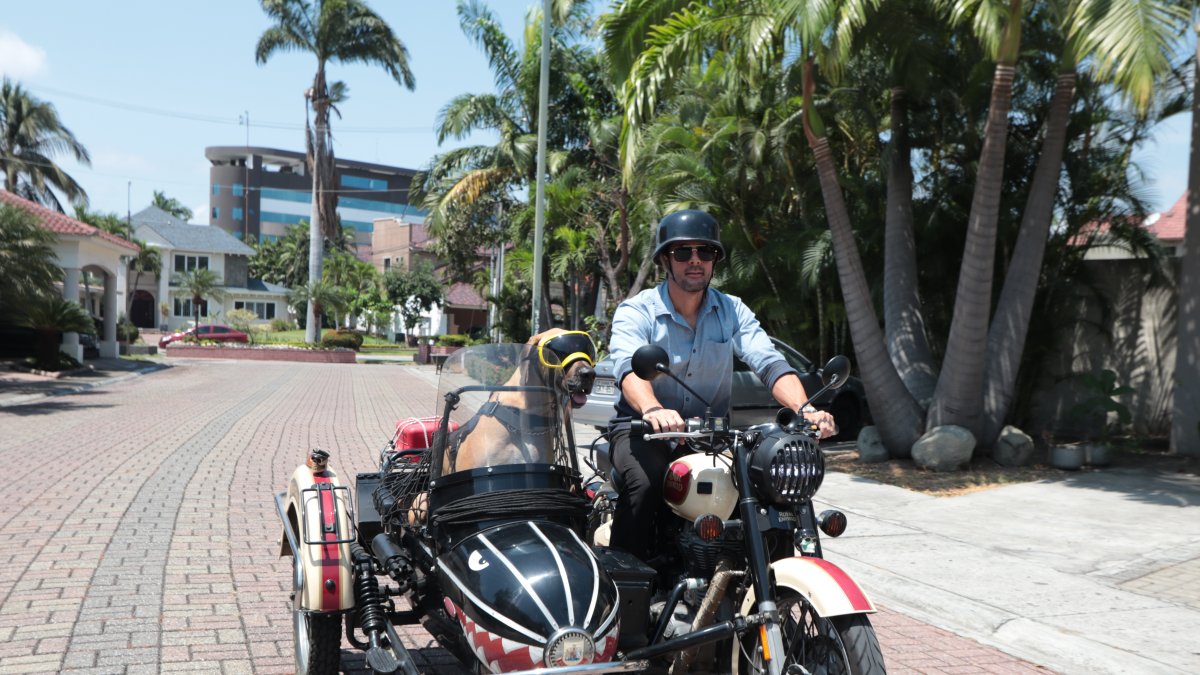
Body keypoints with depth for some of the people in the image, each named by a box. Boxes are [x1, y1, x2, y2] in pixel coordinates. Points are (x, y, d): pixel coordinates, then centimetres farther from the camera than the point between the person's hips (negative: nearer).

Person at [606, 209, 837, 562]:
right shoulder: (635, 311, -6)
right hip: (642, 429, -3)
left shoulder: (732, 310, 5)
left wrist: (805, 410, -30)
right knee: (647, 484, -34)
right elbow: (628, 366, -26)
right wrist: (653, 409, -49)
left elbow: (770, 363, -9)